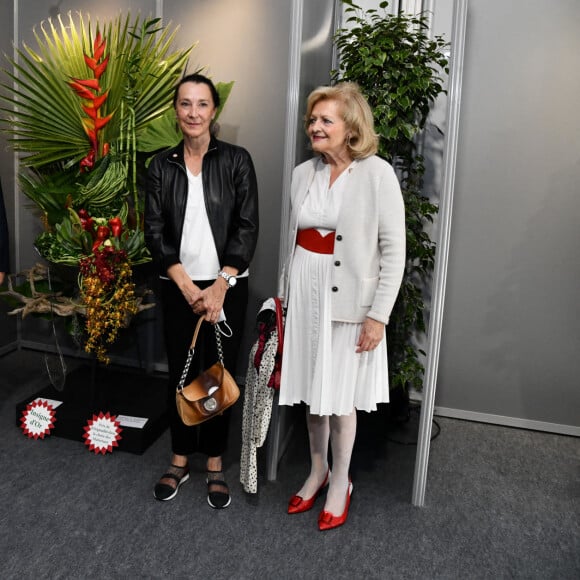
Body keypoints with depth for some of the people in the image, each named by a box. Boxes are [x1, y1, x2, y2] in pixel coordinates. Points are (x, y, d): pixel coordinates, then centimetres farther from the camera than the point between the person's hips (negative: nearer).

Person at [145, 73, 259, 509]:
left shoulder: (236, 160, -2)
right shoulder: (161, 166, 4)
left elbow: (247, 227, -7)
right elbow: (155, 231, -1)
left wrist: (220, 285, -15)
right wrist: (186, 285, -12)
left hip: (227, 286, -2)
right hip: (178, 287, 2)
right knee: (180, 372, 9)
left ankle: (215, 465, 22)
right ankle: (180, 460, 27)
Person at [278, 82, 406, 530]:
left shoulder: (377, 174, -10)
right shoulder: (303, 173, 5)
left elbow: (394, 250, -11)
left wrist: (378, 315, -14)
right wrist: (284, 293, 14)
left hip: (347, 300, -5)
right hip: (303, 293, 5)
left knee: (339, 397, 7)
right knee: (311, 391, 15)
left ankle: (340, 484, 29)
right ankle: (317, 472, 36)